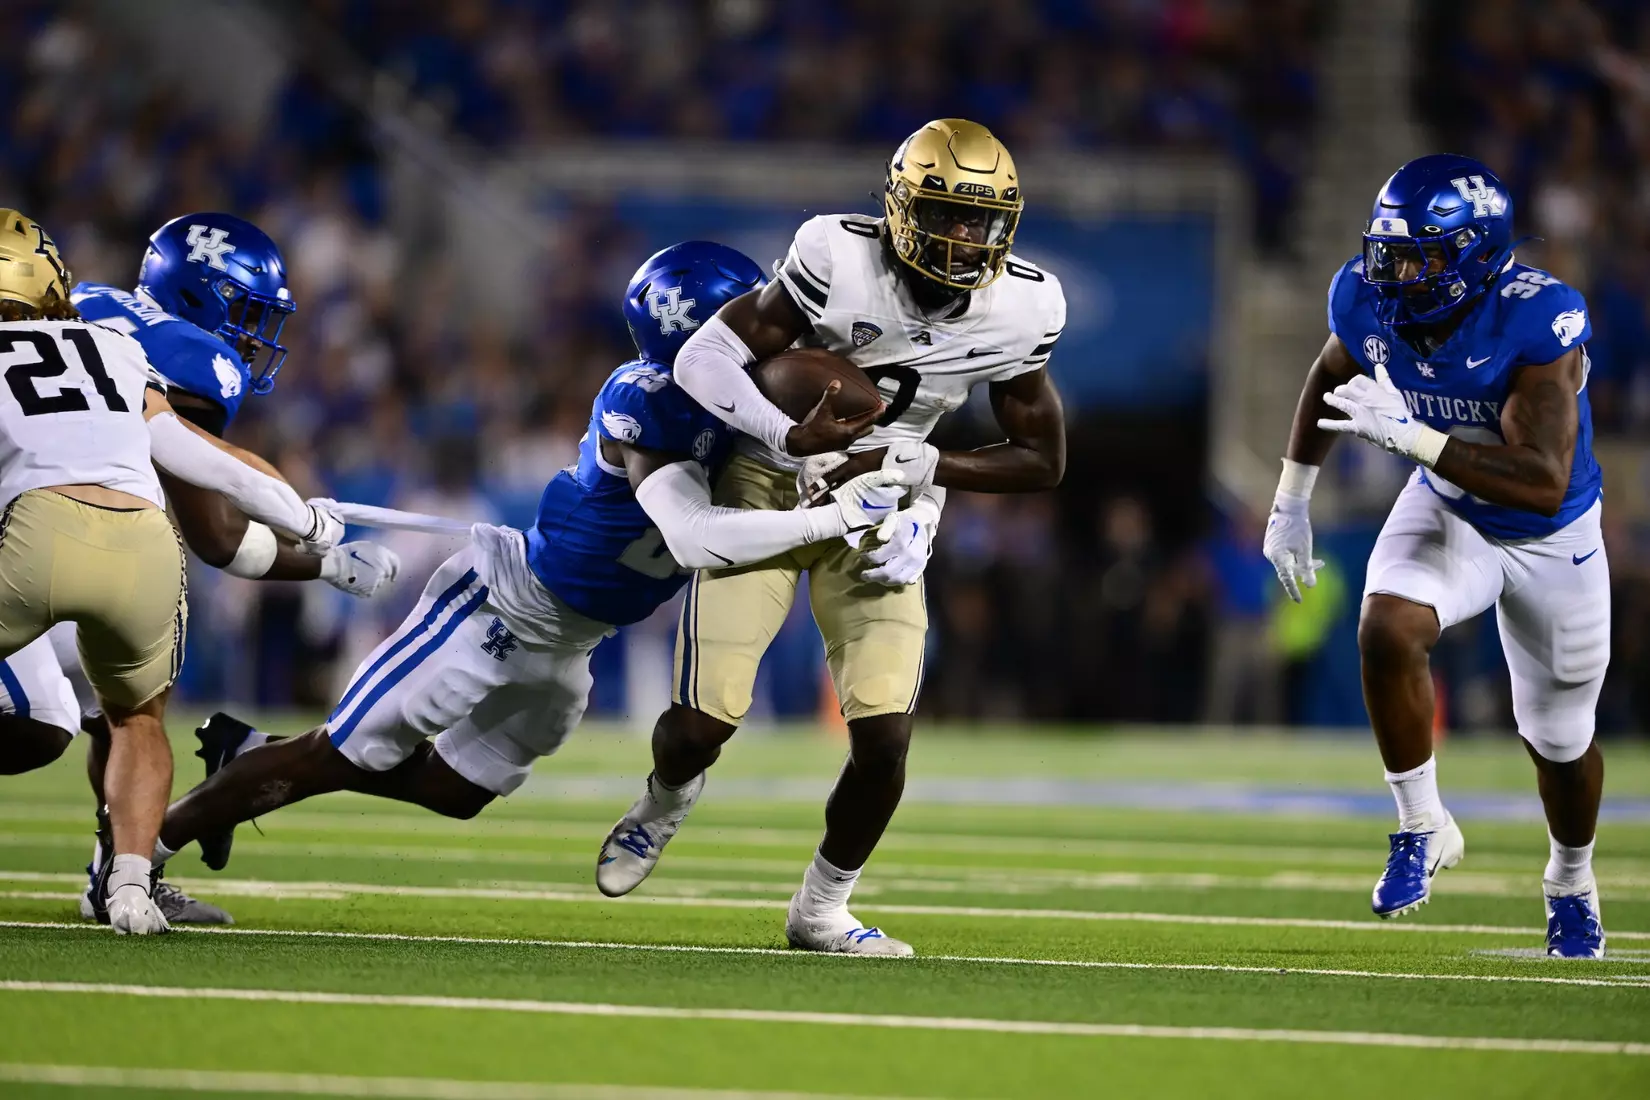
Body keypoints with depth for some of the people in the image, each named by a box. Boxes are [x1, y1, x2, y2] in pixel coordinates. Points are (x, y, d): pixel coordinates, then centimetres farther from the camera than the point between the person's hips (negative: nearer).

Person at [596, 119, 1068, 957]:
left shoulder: (1016, 312, -12)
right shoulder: (840, 262, -25)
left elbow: (1043, 461, -2)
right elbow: (703, 359, -21)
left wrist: (923, 466, -17)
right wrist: (786, 437, -36)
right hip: (771, 487, -3)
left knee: (884, 737, -12)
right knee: (701, 723, -8)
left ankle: (821, 909, 13)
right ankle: (667, 800, 32)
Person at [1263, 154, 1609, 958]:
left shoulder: (1538, 323, -37)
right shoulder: (1368, 300, -21)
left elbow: (1545, 483, -44)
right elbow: (1329, 379, 5)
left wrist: (1409, 434, -49)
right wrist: (1290, 501, 8)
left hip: (1551, 538, -3)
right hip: (1446, 512, 3)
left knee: (1558, 739, 13)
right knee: (1387, 630, -28)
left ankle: (1571, 880, 44)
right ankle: (1422, 830, -7)